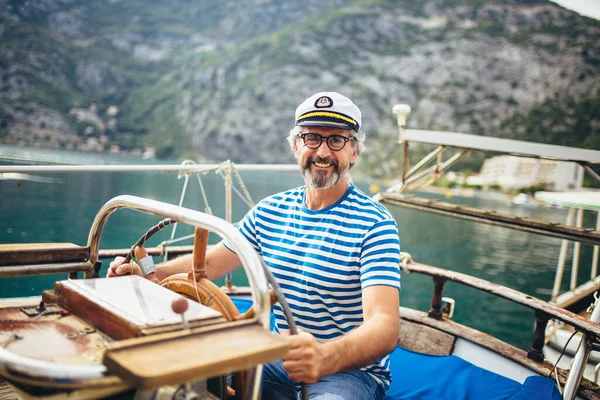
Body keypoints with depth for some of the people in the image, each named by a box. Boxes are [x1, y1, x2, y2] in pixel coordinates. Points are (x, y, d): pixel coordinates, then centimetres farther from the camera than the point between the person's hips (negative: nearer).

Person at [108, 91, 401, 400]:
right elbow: (210, 262, 12)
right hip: (280, 361, 5)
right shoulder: (269, 211, 5)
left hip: (350, 368, -5)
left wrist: (325, 357, -47)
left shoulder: (374, 224, -15)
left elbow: (385, 327, -26)